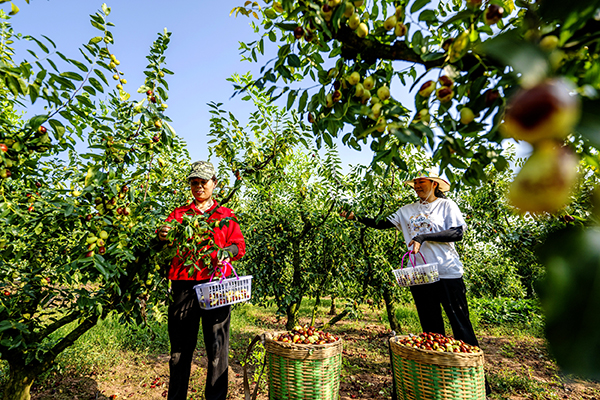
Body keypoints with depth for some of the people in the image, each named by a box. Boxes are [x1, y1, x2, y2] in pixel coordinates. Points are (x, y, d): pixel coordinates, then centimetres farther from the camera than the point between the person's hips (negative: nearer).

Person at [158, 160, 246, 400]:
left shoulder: (226, 215, 14)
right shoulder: (178, 214, 16)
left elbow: (239, 246, 10)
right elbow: (165, 246, 6)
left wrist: (225, 252, -11)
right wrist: (163, 237, -17)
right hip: (184, 284, 1)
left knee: (217, 346, 2)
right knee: (180, 346, 9)